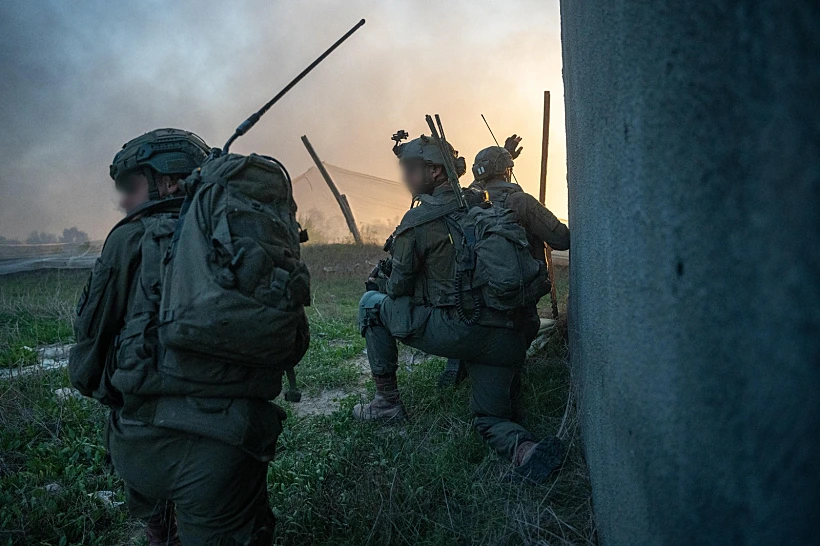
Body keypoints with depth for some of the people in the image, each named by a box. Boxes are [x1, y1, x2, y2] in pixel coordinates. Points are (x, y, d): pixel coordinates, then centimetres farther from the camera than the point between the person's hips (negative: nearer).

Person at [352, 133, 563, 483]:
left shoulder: (419, 219, -3)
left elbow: (399, 287, 4)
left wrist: (377, 281, 27)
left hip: (456, 331, -6)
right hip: (507, 338, 7)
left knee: (373, 304, 13)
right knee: (490, 420, 22)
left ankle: (387, 402, 18)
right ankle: (525, 449, -12)